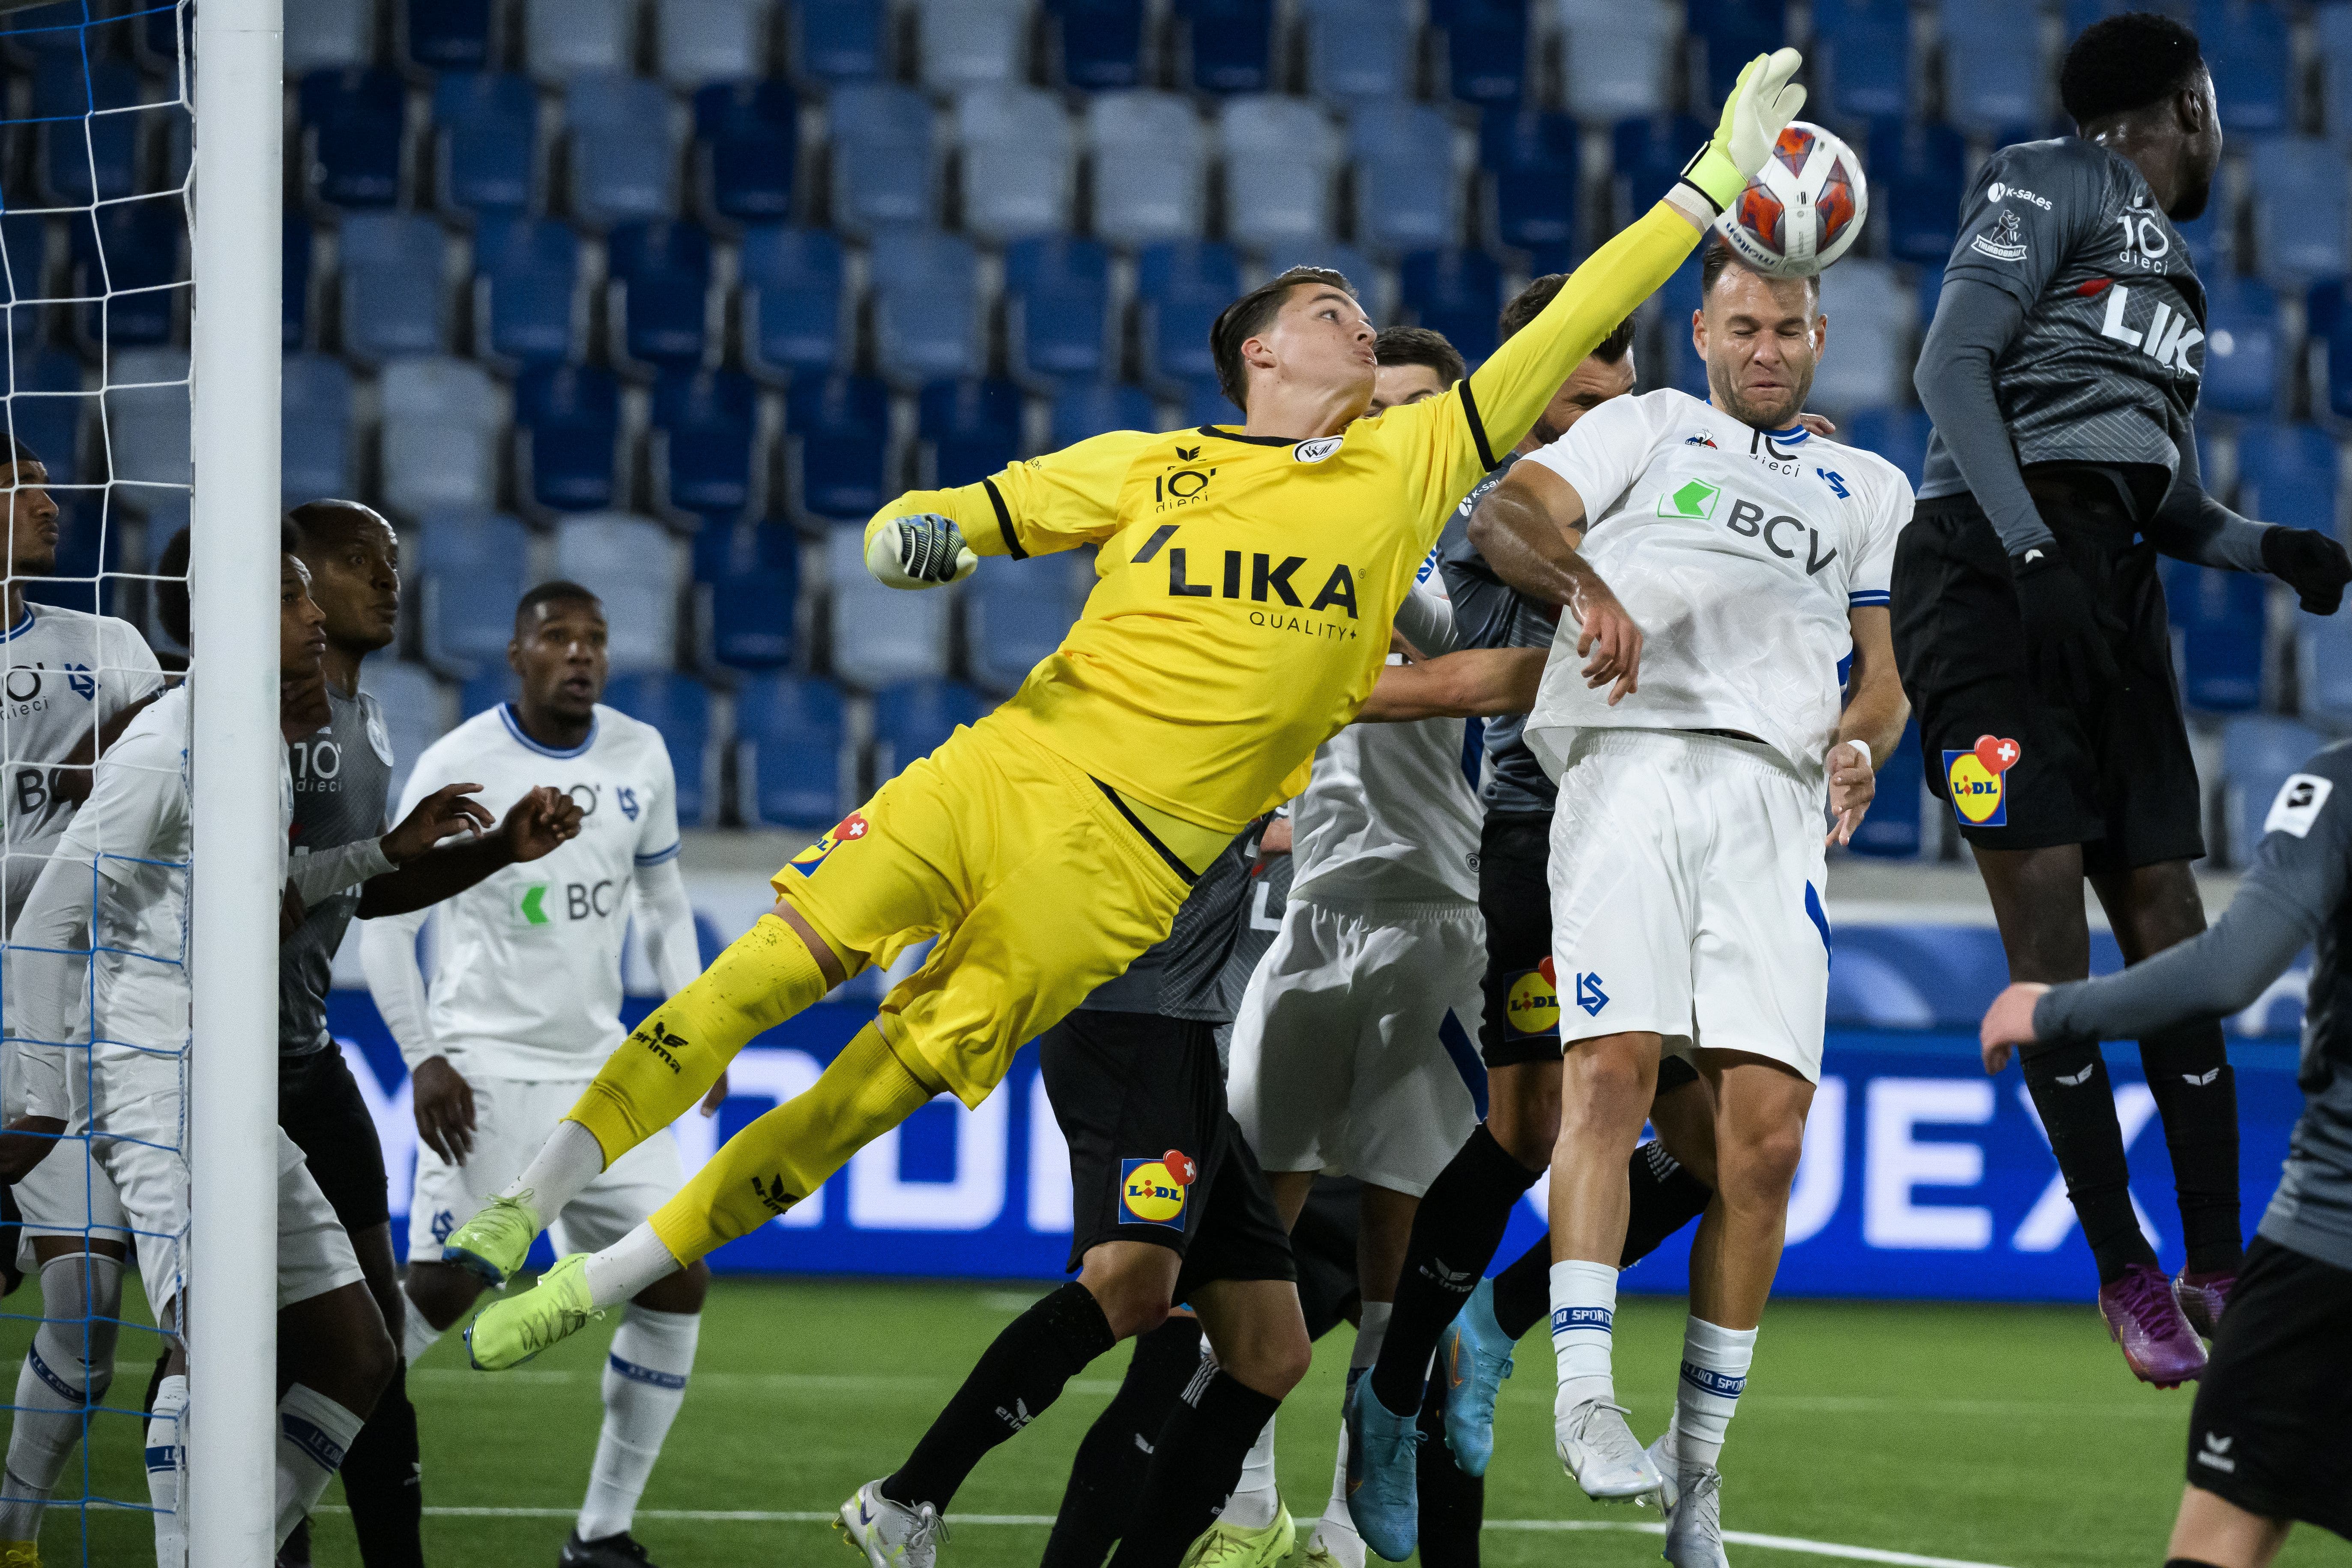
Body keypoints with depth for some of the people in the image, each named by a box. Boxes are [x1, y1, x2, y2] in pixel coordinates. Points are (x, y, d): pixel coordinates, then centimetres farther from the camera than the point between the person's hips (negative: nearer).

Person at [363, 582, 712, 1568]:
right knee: (441, 1293, -13)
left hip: (598, 1069, 5)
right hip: (486, 1070, -5)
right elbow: (385, 923, -6)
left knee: (677, 1284, -4)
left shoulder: (641, 757, 5)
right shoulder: (457, 768, -10)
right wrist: (423, 1059, -13)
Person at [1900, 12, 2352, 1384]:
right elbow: (1953, 362, -9)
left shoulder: (2172, 274, 26)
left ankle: (2215, 1269, 3)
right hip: (1992, 566, -8)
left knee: (2168, 919, 2)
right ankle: (2126, 1272, -7)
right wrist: (2029, 548, -18)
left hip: (2112, 587, 8)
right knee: (2046, 907, -10)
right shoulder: (2055, 185, 3)